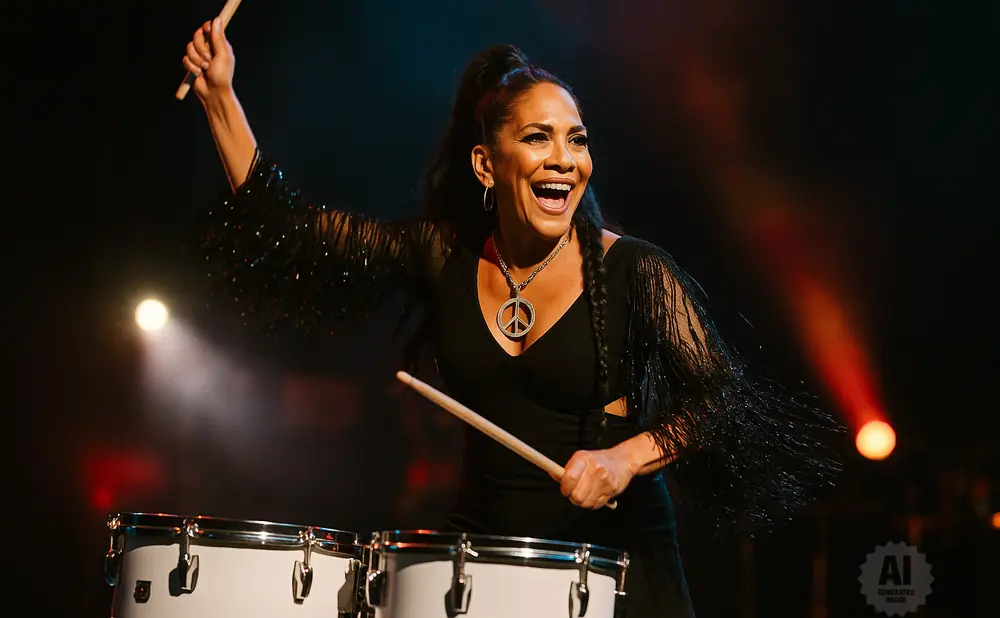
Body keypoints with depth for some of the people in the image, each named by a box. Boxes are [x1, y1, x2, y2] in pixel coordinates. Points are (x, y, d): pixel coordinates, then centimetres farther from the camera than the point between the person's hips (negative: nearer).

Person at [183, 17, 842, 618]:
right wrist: (219, 96, 0)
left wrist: (627, 457, -27)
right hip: (484, 538, 3)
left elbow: (723, 399, -12)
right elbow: (287, 228, 3)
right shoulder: (444, 257, 1)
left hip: (612, 549, -3)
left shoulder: (633, 270, -10)